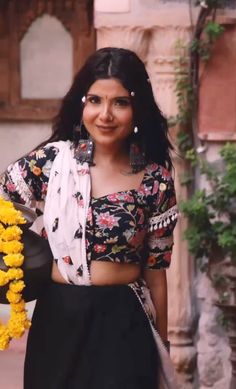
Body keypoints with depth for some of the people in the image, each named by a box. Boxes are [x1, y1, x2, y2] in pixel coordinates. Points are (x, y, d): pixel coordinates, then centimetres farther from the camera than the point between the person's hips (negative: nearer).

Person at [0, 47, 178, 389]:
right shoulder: (53, 159, -4)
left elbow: (155, 270, 2)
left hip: (123, 323, -1)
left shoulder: (155, 180, -4)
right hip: (59, 319, 1)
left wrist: (161, 347, 7)